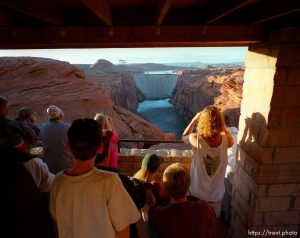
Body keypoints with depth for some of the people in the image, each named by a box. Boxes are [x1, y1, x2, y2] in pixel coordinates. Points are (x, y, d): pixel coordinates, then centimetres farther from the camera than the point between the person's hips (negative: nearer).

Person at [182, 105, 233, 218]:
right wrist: (221, 125, -3)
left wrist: (194, 119, -3)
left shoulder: (196, 139, -28)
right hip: (217, 193, 2)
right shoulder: (225, 140, -22)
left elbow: (184, 137, -3)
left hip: (198, 193, -1)